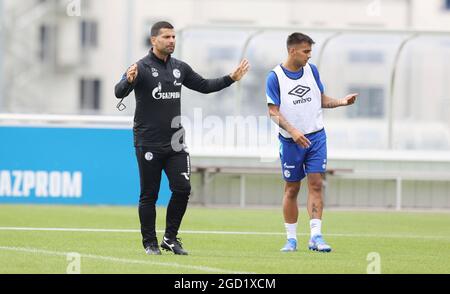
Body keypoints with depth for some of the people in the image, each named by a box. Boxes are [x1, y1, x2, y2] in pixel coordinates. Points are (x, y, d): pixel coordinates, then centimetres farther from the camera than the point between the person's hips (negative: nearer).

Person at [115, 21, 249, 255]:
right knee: (149, 195, 0)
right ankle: (150, 243, 11)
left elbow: (204, 86, 23)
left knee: (182, 189, -4)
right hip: (148, 143, -5)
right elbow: (119, 93, -21)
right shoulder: (142, 67, -8)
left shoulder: (179, 68, 10)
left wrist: (231, 78, 14)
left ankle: (170, 238, 9)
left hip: (175, 142, 5)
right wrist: (129, 80, -43)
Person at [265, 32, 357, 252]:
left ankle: (316, 236, -10)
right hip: (290, 141, -3)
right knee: (292, 189, 4)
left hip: (316, 137, 3)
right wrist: (293, 131, -23)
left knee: (315, 185, -7)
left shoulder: (311, 70, 5)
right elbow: (273, 112, -10)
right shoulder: (275, 77, -8)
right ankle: (291, 238, 13)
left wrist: (342, 102, -2)